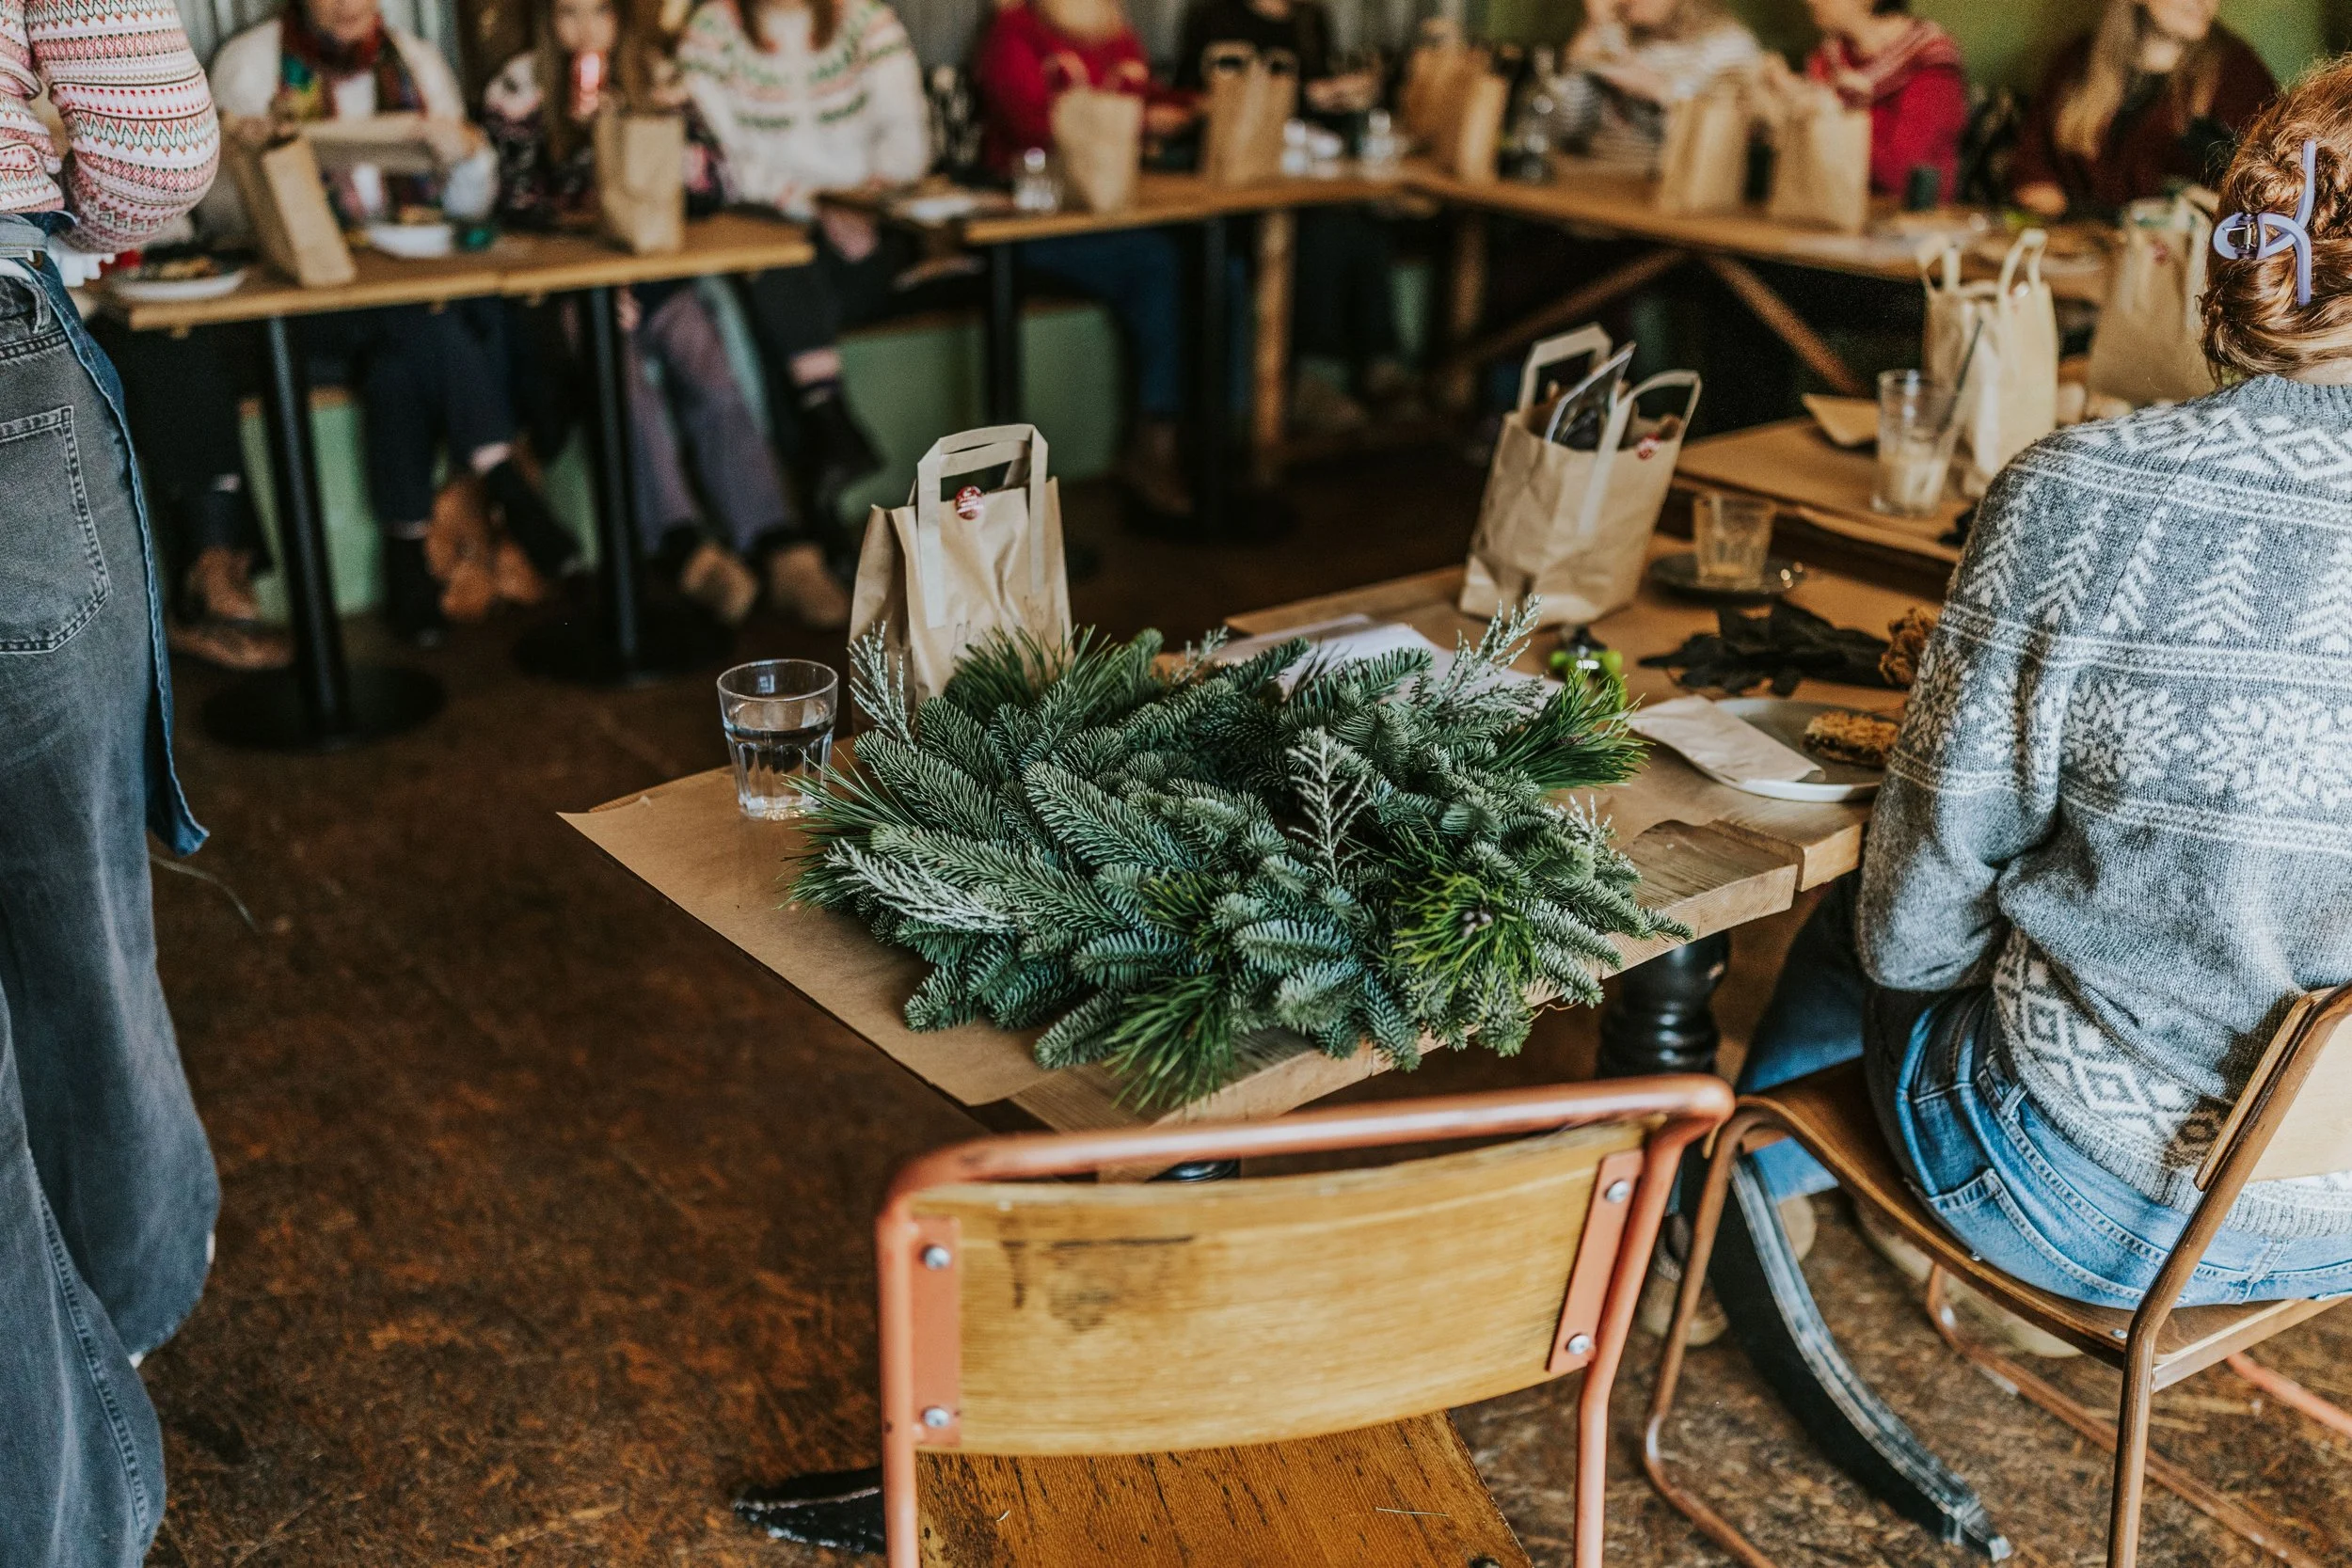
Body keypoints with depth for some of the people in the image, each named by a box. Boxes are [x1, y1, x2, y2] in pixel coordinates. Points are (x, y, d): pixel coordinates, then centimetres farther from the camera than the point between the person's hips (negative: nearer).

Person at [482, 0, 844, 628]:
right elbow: (518, 205, -1)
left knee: (702, 358, -27)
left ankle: (781, 549, -39)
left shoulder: (653, 75, 11)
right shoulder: (518, 89, 3)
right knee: (619, 364, -34)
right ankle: (685, 549, -41)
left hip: (649, 269, 2)